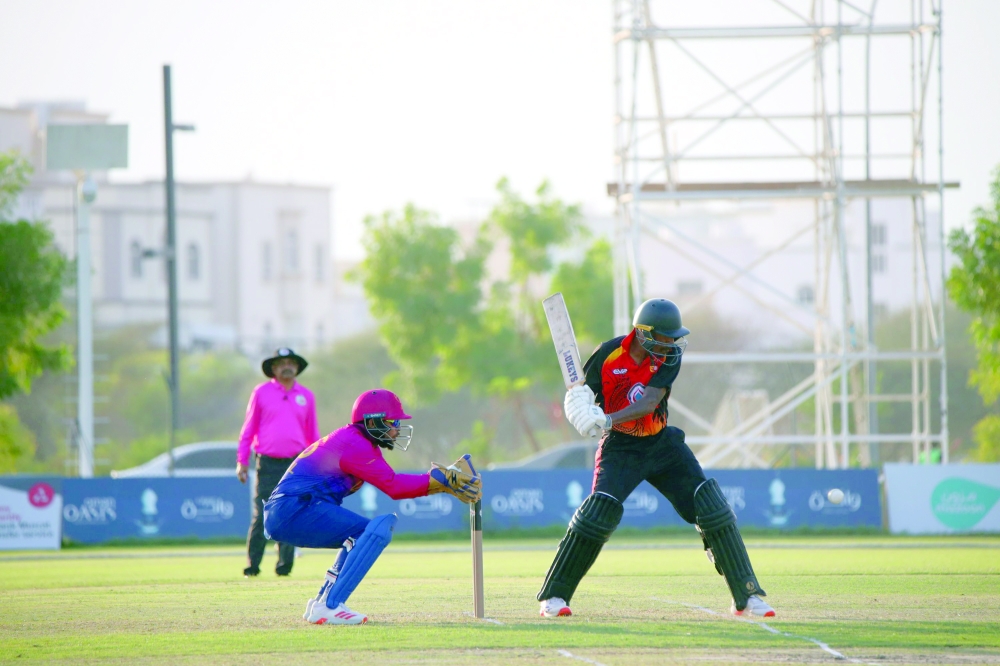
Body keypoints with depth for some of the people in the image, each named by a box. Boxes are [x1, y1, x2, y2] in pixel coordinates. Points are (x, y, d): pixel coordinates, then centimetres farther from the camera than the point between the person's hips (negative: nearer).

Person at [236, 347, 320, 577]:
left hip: (296, 464, 2)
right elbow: (249, 429, 8)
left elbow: (312, 434, 18)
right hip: (267, 463, -2)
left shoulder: (306, 396, 13)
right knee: (261, 516, -7)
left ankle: (284, 565, 2)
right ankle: (252, 565, -3)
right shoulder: (261, 393, 7)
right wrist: (242, 462, 3)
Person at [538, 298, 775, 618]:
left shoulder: (669, 357, -10)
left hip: (662, 445, 3)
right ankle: (554, 596, -7)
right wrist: (582, 409, -33)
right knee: (597, 514, -20)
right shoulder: (609, 354, -13)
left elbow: (648, 403, -23)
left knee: (713, 510, -6)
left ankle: (747, 596, 1)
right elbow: (580, 394, -7)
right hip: (620, 448, -2)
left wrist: (608, 419, -39)